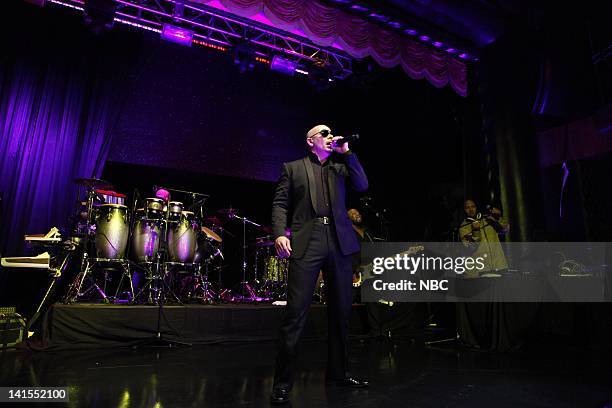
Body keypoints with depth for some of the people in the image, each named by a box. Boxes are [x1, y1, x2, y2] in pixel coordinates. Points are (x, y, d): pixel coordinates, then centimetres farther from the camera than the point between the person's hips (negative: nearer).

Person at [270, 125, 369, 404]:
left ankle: (338, 372, 26)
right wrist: (280, 234, -11)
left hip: (339, 243, 4)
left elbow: (362, 186, 6)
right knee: (296, 312, -9)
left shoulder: (340, 167, 22)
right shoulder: (293, 168, 13)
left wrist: (347, 153, 5)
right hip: (306, 242, -4)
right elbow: (280, 204, 5)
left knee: (341, 310, 10)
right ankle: (283, 381, 4)